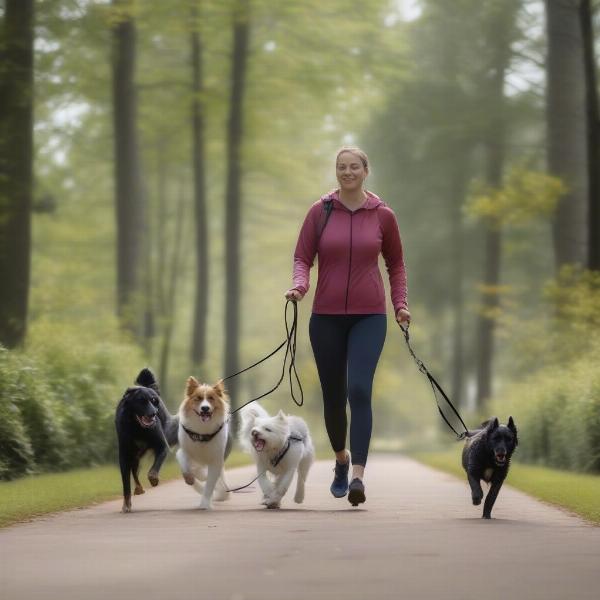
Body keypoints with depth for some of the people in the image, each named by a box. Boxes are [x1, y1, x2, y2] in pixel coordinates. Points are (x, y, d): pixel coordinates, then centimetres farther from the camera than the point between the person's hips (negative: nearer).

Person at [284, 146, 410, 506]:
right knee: (333, 395, 9)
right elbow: (303, 257, 3)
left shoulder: (383, 215, 3)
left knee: (359, 390, -18)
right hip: (327, 315, 2)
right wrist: (300, 285, -17)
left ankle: (358, 475, -23)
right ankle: (341, 459, 36)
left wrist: (400, 303, 3)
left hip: (369, 316, -1)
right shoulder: (320, 212, 2)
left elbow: (396, 264, 13)